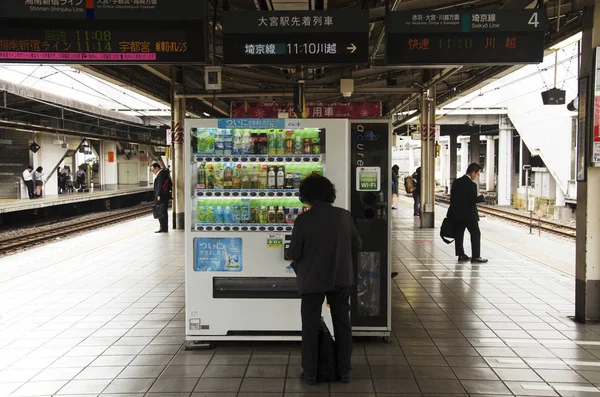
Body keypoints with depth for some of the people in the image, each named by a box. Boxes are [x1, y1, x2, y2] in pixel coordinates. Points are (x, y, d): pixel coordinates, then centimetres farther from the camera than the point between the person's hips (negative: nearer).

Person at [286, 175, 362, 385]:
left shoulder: (303, 219, -15)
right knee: (342, 324, 15)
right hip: (341, 279, 4)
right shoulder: (344, 215, -3)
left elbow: (294, 253, -12)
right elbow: (356, 245, 4)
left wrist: (288, 254, 11)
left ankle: (310, 373, 14)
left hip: (313, 280, -3)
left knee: (310, 326, 9)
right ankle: (344, 370, 21)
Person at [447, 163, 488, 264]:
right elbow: (474, 200, -19)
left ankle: (461, 255, 14)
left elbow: (452, 197, 8)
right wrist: (482, 197, -1)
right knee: (475, 234, 4)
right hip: (469, 215, -7)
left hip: (457, 214, 7)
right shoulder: (471, 185, -17)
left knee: (459, 234, 11)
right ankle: (476, 256, 3)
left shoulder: (456, 182, 5)